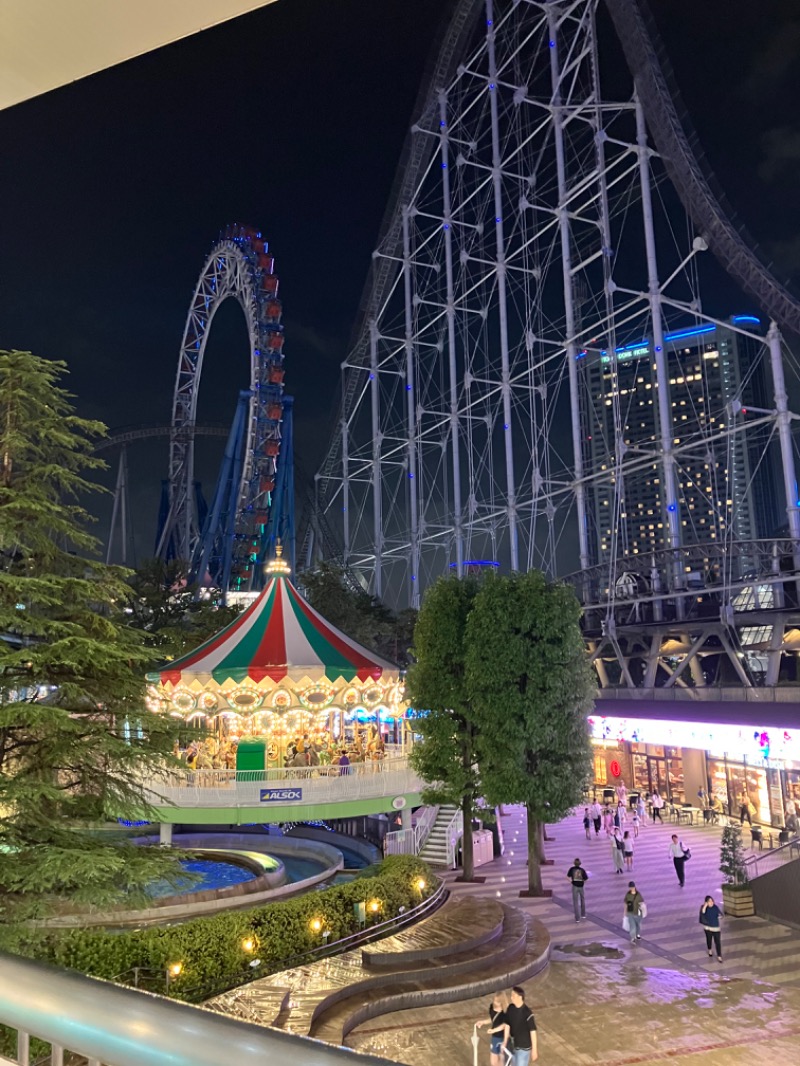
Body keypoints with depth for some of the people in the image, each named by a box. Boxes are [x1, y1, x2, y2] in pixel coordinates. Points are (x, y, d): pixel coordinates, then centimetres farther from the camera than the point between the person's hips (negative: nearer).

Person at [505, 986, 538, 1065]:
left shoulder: (527, 1013, -26)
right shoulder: (511, 1008, -8)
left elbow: (533, 1032, -19)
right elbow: (507, 1025, 1)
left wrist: (534, 1050, -14)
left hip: (524, 1047, -6)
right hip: (513, 1045, 6)